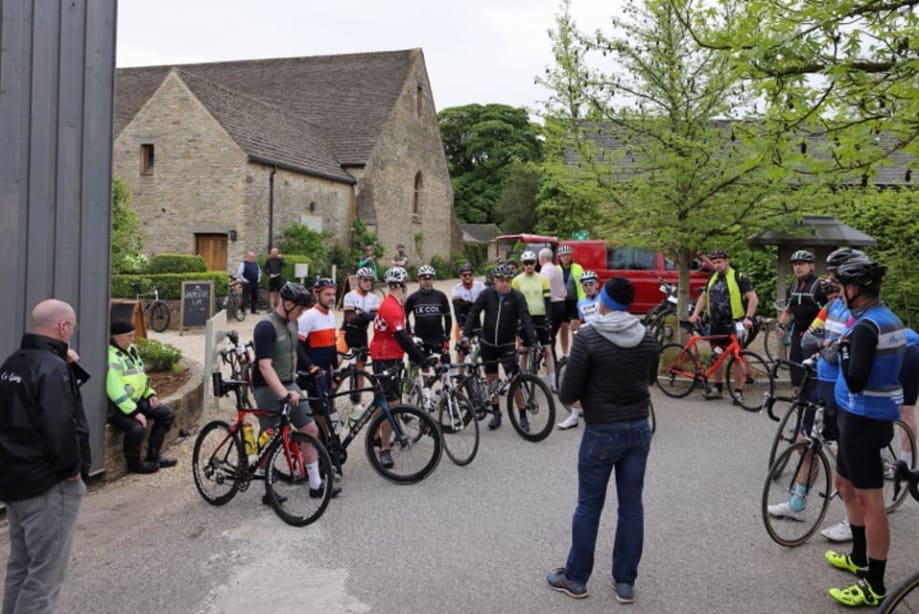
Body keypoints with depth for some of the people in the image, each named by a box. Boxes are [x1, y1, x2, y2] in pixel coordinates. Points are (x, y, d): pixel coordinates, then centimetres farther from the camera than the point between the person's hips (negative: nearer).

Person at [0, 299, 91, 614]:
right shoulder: (52, 367, -20)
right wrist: (72, 468, -14)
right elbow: (61, 426, -29)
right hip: (48, 483, -10)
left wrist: (68, 366, 2)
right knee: (44, 575, -1)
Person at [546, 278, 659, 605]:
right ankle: (625, 582, 21)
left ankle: (576, 578, 22)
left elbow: (568, 393, -15)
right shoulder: (647, 337, 0)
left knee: (589, 506, 8)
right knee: (631, 505, 12)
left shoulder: (588, 337, -17)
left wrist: (584, 394, 7)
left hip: (603, 431, -4)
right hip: (639, 428, 5)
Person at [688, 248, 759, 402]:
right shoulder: (712, 278, 12)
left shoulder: (739, 278, -7)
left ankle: (738, 392, 3)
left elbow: (753, 298, -11)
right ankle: (717, 388, 23)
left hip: (733, 324, -6)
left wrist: (748, 317, -23)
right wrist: (695, 313, 8)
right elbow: (704, 296, 22)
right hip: (716, 325, 6)